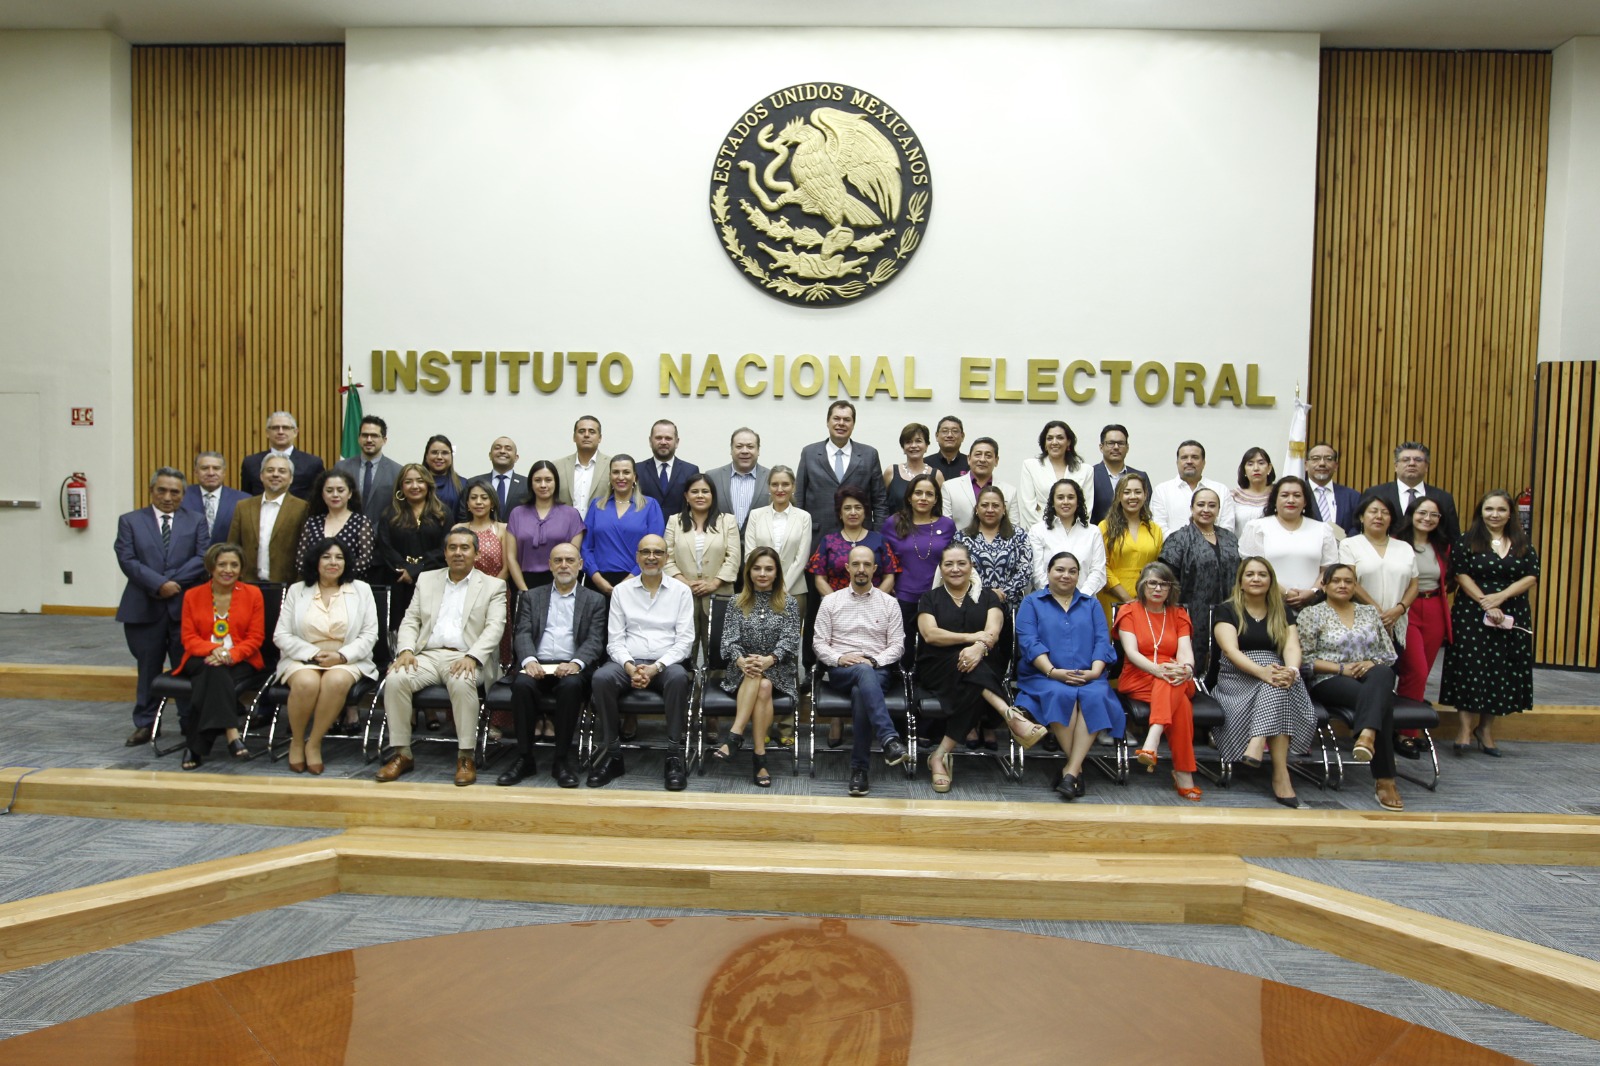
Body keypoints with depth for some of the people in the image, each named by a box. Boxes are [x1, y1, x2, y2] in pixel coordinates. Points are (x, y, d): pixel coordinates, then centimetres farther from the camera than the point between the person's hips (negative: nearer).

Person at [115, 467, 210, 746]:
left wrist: (175, 582, -13)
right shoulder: (130, 521, 9)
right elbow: (127, 560, -3)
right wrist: (159, 584, -14)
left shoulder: (196, 521, 9)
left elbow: (203, 558, -2)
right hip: (144, 607, 1)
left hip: (185, 606, 0)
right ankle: (145, 723, 20)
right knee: (148, 667, 9)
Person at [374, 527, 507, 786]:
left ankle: (465, 757, -25)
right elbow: (410, 620, 15)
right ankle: (402, 754, -14)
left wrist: (471, 657, -20)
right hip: (428, 655, 3)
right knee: (395, 679, -27)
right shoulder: (426, 580, 21)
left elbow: (494, 628, -3)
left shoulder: (493, 586, 10)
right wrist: (406, 650, -6)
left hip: (465, 658, -3)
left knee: (462, 682, -37)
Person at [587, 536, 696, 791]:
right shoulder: (621, 590, 11)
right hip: (628, 662, 1)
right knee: (601, 678, -30)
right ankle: (611, 753, -18)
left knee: (678, 678, -35)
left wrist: (655, 667, -14)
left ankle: (675, 755, -25)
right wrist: (630, 667, -14)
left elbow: (685, 640, 0)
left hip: (666, 663, -1)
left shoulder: (681, 591, 7)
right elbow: (615, 640, 5)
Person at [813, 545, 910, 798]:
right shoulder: (830, 601, 12)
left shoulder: (889, 603, 12)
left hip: (877, 670, 1)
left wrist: (874, 660, -11)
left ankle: (859, 768, -31)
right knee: (863, 672, -38)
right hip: (840, 671, 0)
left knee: (861, 693, -37)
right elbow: (819, 643, 8)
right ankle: (890, 740, -53)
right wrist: (839, 658, -11)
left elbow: (897, 645, 7)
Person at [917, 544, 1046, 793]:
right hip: (937, 669, -2)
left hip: (982, 667, 2)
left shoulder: (987, 597, 16)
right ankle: (1011, 715, -50)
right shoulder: (930, 598, 15)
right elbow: (930, 634, -6)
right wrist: (972, 637, -17)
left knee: (971, 688, -37)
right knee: (963, 663, -38)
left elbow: (993, 632, -6)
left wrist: (979, 647, -31)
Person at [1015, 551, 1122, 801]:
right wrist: (1053, 672, -16)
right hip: (1043, 678, -1)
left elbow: (1102, 641, 9)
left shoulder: (1091, 605, 23)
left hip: (1087, 678, 2)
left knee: (1095, 696, -33)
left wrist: (1095, 671, -11)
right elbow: (1029, 642, -1)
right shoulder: (1031, 603, 14)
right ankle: (1078, 766, -23)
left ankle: (1070, 771, -33)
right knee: (1060, 695, -36)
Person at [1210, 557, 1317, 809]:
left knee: (1278, 687, -33)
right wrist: (1262, 671, -30)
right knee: (1274, 686, -34)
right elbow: (1231, 650, -11)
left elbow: (1292, 647, -1)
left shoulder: (1283, 612, 17)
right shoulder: (1226, 611, 6)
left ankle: (1257, 745, -45)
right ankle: (1280, 776, -40)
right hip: (1236, 678, -3)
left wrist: (1292, 670, -26)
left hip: (1275, 674, 3)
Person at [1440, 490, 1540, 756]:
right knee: (1470, 669, -7)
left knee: (1502, 672, 5)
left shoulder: (1523, 544, 9)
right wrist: (1485, 603, -16)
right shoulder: (1468, 541, 0)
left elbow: (1532, 577, 0)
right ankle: (1465, 728, -5)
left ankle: (1486, 728, 16)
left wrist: (1500, 597, -14)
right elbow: (1461, 574, -8)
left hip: (1512, 617, 3)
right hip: (1472, 615, -3)